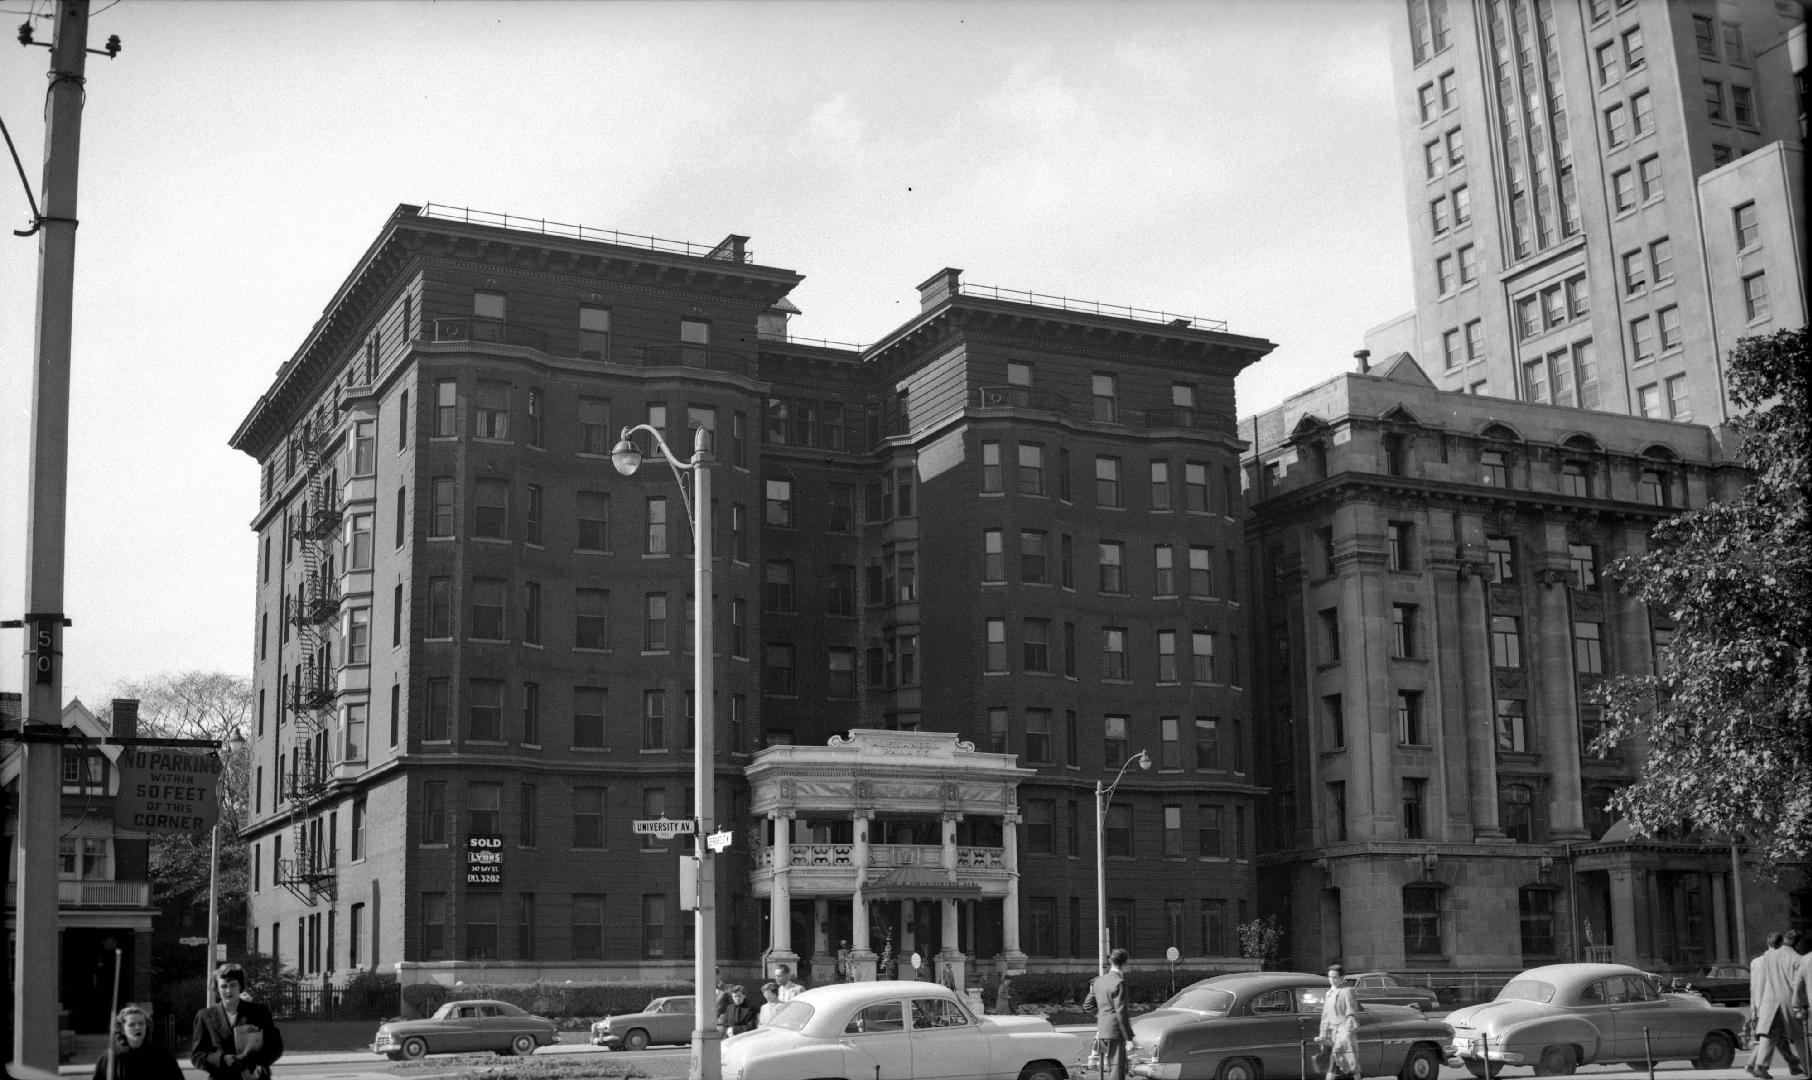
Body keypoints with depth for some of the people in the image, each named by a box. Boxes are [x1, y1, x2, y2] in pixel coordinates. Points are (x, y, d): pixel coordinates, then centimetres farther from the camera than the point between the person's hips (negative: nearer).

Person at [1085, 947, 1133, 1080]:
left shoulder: (1099, 980, 10)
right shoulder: (1119, 982, -14)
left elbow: (1087, 1005, 15)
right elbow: (1120, 1012, -17)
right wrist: (1129, 1038, -13)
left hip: (1101, 1030, 8)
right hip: (1115, 1031, -8)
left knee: (1107, 1068, 15)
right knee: (1116, 1068, -6)